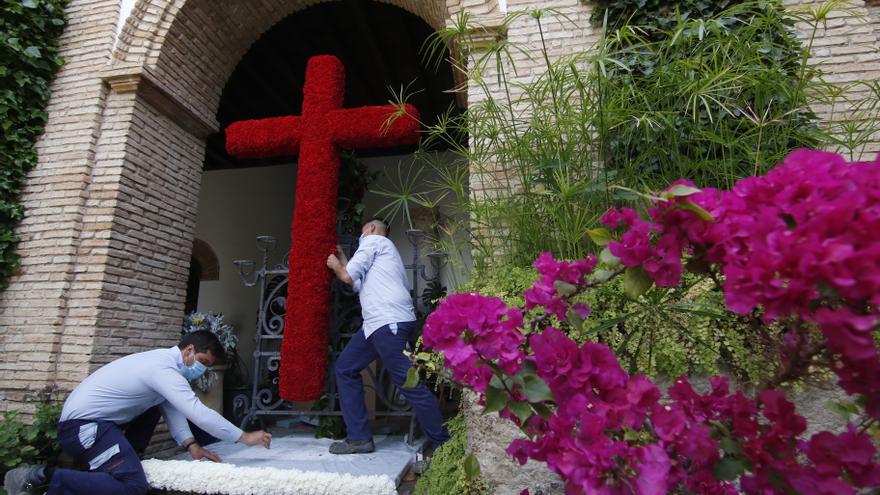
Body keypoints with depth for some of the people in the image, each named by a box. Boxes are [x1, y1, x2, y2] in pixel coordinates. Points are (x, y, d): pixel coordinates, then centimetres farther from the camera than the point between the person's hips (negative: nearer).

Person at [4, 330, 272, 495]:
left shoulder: (164, 361, 10)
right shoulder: (164, 369, -21)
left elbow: (172, 409, 8)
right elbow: (198, 412, -27)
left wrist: (190, 444, -4)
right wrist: (243, 437, -21)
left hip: (88, 416, 11)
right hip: (84, 424, -11)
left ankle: (124, 462, 19)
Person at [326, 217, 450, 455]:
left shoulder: (373, 240, 5)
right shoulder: (384, 248, 32)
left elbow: (348, 276, -2)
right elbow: (360, 285, 30)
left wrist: (336, 266, 18)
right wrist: (344, 262, 33)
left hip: (389, 321, -10)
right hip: (377, 323, 10)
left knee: (409, 382, -9)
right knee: (345, 368, 11)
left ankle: (441, 442, -1)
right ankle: (359, 438, 13)